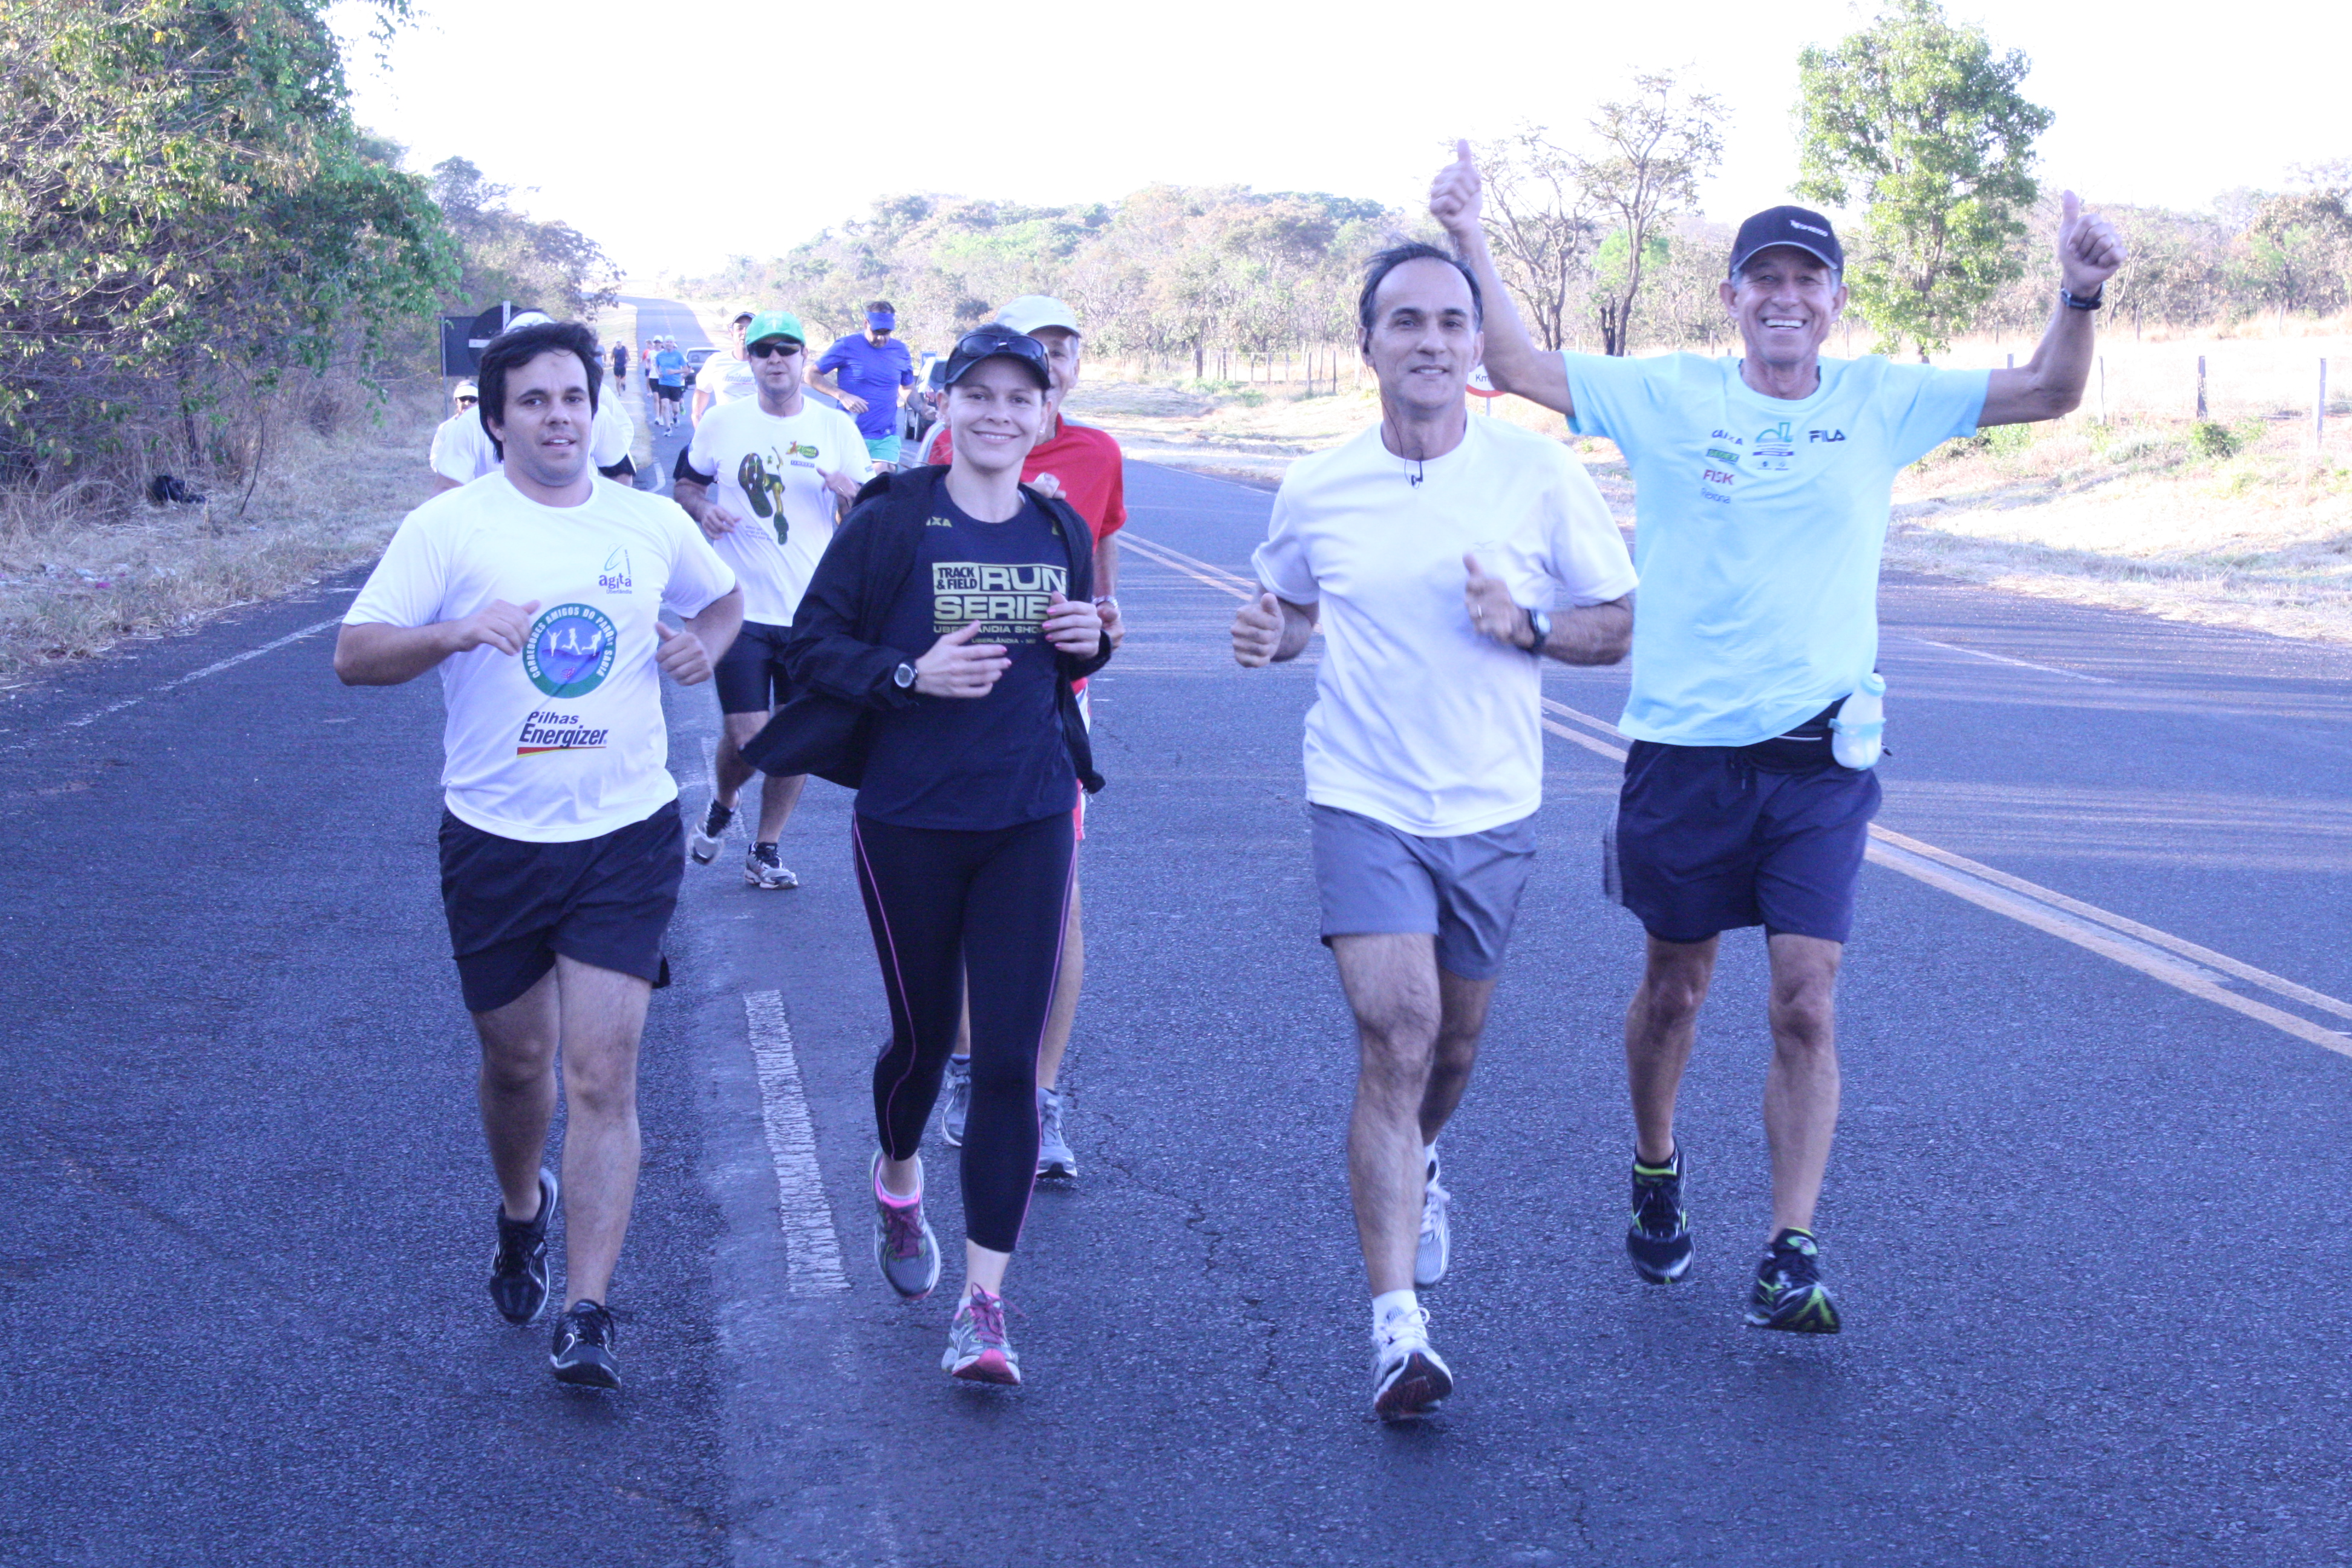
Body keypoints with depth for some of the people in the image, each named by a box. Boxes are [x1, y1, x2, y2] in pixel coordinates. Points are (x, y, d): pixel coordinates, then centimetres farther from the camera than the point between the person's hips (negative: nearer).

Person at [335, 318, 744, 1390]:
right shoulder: (450, 527, -4)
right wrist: (458, 630, -27)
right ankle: (522, 1211, 47)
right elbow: (353, 655, -9)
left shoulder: (652, 524, 4)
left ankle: (586, 1315, -4)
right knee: (516, 1063, 16)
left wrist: (706, 642, -1)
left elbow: (724, 599, 23)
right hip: (495, 839, 0)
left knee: (602, 1076, -7)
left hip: (627, 834, 0)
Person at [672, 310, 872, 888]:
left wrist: (854, 491, -16)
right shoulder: (722, 423, 2)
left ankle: (765, 850, 24)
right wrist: (702, 509, -8)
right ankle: (720, 808, 27)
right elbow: (684, 484, 14)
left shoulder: (837, 428, 3)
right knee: (746, 740, -7)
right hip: (741, 608, -1)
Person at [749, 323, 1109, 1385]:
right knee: (923, 1035, 13)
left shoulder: (1061, 533, 6)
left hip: (1028, 819, 2)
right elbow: (813, 644, -5)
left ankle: (983, 1303, 3)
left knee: (1009, 1059, -4)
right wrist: (911, 673, -20)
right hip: (910, 819, -2)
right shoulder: (891, 522, -7)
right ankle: (897, 1179, 48)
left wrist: (1087, 644, -2)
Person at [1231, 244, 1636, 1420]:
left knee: (1451, 1045, 18)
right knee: (1396, 1036, -16)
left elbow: (1620, 623, 1)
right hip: (1363, 803, -1)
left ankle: (1411, 1165, 53)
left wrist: (1528, 627, -19)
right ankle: (1398, 1325, -14)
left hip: (1491, 808, 2)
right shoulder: (1316, 489, -3)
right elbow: (1291, 605, 16)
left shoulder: (1540, 475, -6)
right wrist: (1266, 636, -8)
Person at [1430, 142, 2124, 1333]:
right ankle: (1655, 1178, 40)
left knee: (1806, 1006, -7)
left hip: (1819, 753, 0)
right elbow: (1518, 366, -2)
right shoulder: (1670, 395, 0)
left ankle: (1791, 1256, 0)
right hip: (1682, 747, 0)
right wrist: (1472, 246, -12)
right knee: (1673, 989, 16)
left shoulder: (1881, 402, 3)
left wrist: (2078, 295, -13)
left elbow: (2047, 394, 4)